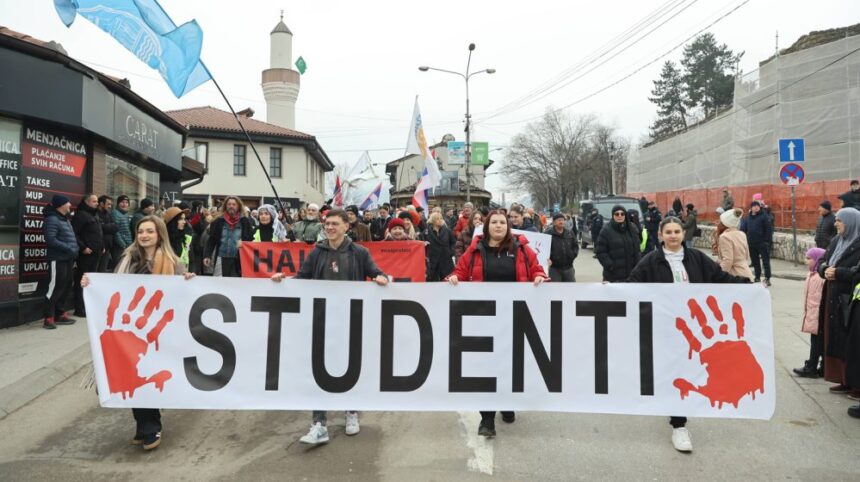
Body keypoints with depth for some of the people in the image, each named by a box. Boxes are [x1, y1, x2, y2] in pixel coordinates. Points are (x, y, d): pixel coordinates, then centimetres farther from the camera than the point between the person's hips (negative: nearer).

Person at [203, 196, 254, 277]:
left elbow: (251, 238, 5)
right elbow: (211, 240, 5)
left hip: (239, 260, -1)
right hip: (221, 258, 1)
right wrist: (207, 255, -3)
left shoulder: (244, 221, 3)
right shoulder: (218, 221, 5)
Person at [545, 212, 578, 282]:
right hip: (554, 268, -5)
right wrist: (547, 259, -20)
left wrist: (574, 254, 2)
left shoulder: (570, 233, 9)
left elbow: (576, 245, 18)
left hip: (568, 267, 5)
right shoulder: (547, 233, -9)